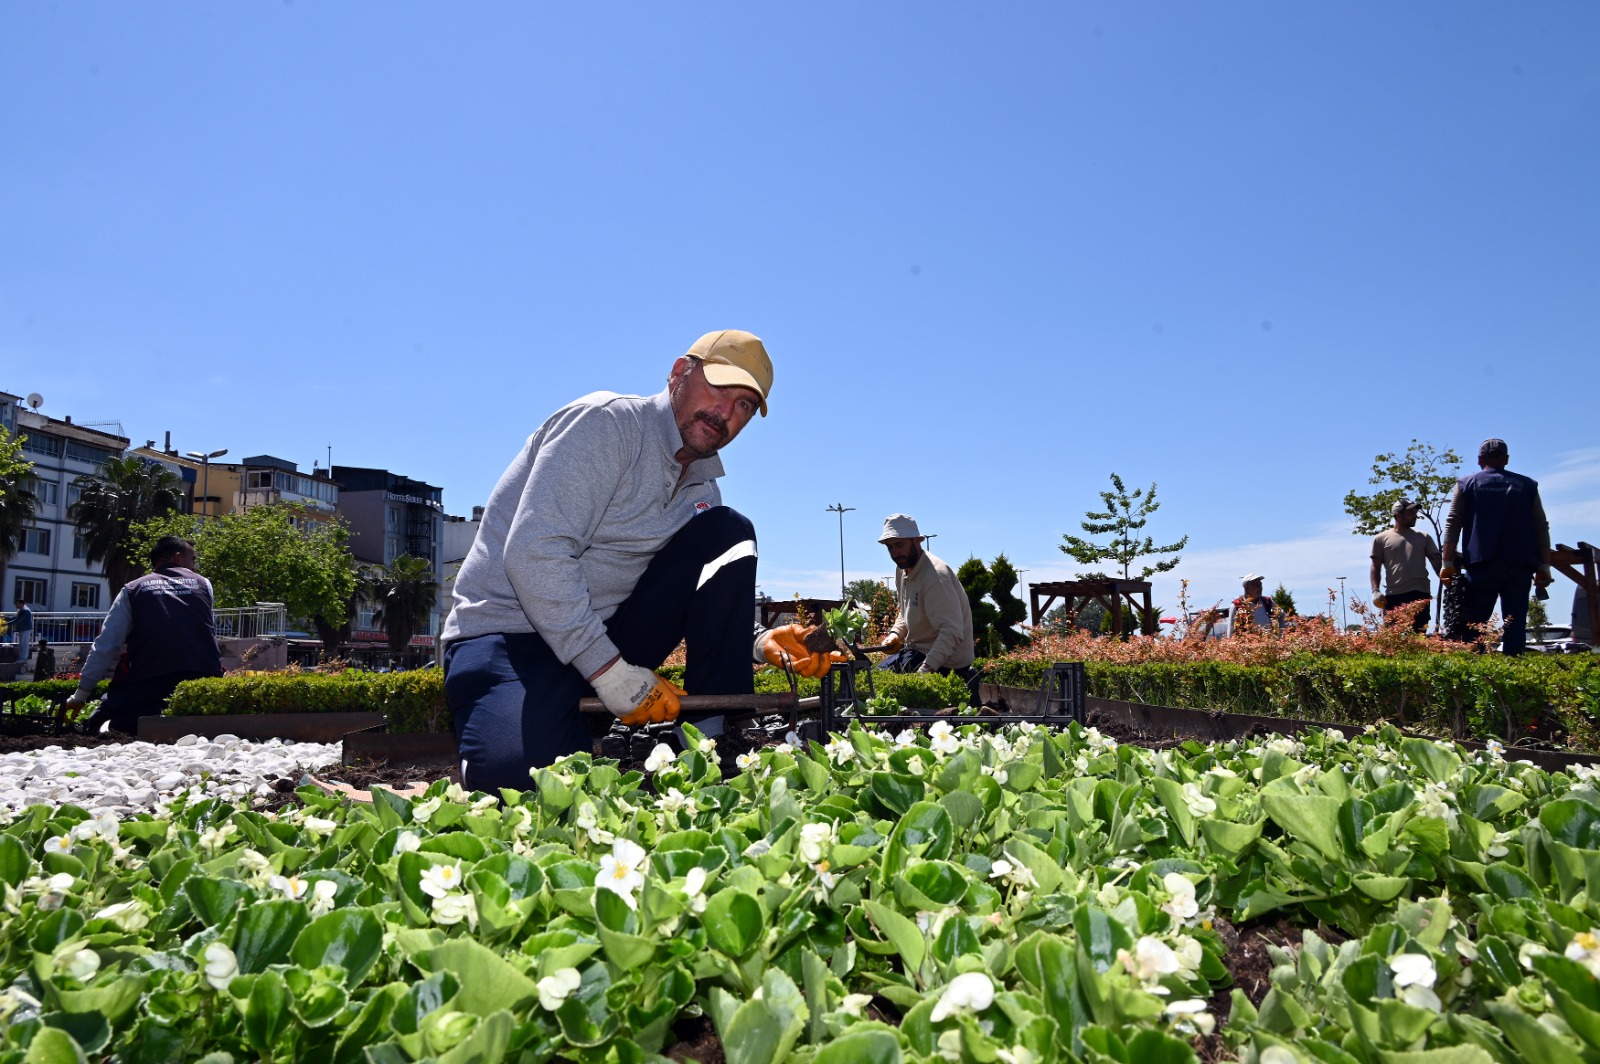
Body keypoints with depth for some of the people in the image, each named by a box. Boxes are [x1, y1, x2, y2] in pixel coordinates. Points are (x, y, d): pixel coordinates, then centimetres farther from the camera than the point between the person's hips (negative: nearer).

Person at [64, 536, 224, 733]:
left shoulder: (133, 590, 14)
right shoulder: (203, 584, 17)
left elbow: (106, 645, 10)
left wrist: (81, 695, 16)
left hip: (150, 682, -1)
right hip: (204, 678, 1)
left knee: (101, 724, 15)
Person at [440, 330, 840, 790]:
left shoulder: (701, 490, 11)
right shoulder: (605, 421, -14)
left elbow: (716, 611, 11)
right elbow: (534, 553, -25)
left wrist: (761, 642, -11)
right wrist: (610, 670, -25)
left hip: (608, 634, 7)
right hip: (509, 631, -7)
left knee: (728, 532, -7)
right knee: (519, 776, -35)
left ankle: (713, 744, -10)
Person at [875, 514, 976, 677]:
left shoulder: (936, 576, -23)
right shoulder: (902, 569, 7)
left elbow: (952, 632, -30)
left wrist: (925, 670, -38)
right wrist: (895, 633, 1)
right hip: (917, 648, 10)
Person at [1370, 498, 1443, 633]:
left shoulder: (1423, 537, 14)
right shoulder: (1382, 538, 8)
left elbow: (1436, 561, 11)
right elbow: (1376, 567, 6)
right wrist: (1375, 590, -6)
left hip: (1420, 593, 2)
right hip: (1393, 595, -1)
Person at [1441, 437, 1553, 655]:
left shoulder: (1466, 484, 8)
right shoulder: (1527, 485, 13)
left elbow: (1452, 525, 2)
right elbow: (1541, 527, 10)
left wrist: (1448, 562, 2)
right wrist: (1544, 566, 11)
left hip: (1482, 564, -1)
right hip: (1520, 565, 2)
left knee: (1474, 623, 1)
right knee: (1515, 623, 2)